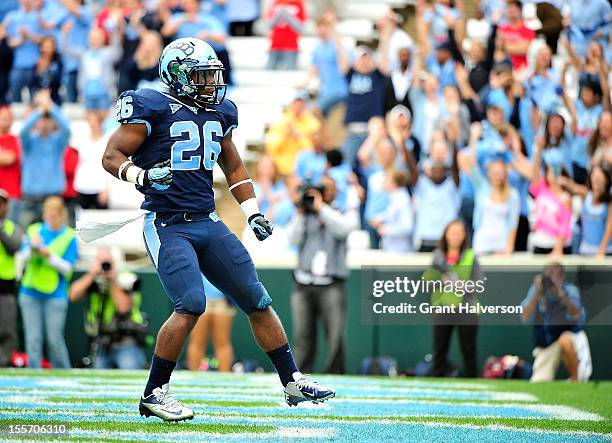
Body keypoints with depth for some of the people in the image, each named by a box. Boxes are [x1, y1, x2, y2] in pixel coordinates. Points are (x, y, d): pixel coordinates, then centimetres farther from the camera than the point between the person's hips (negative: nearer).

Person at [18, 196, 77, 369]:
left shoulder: (70, 237, 2)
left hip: (55, 295, -3)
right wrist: (32, 249, -12)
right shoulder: (33, 231, 11)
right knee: (33, 339, -2)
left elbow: (67, 267, -3)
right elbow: (22, 259, 8)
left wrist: (49, 256, -16)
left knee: (55, 339, -7)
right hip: (30, 293, 3)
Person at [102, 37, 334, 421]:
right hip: (167, 226, -7)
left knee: (257, 299, 6)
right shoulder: (152, 108, -8)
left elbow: (233, 166, 26)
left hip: (207, 223, 7)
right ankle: (154, 394, -8)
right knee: (192, 304, -21)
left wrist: (253, 213, 18)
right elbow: (112, 157, -8)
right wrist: (143, 176, -27)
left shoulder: (218, 112, 12)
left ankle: (293, 382, 17)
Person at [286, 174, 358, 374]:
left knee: (335, 335, -10)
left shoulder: (344, 213, 12)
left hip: (331, 284, -2)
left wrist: (321, 207, -10)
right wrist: (300, 211, -4)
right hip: (304, 283, 2)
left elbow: (343, 227, -10)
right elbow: (293, 238, 3)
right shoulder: (304, 215, 17)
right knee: (302, 336, -1)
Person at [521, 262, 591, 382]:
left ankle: (575, 380, -19)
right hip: (544, 346, 3)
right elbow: (525, 318, -15)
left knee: (564, 340, -39)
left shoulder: (570, 290, -12)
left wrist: (562, 294, -36)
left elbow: (576, 316, -28)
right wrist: (537, 294, -24)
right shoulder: (535, 290, -5)